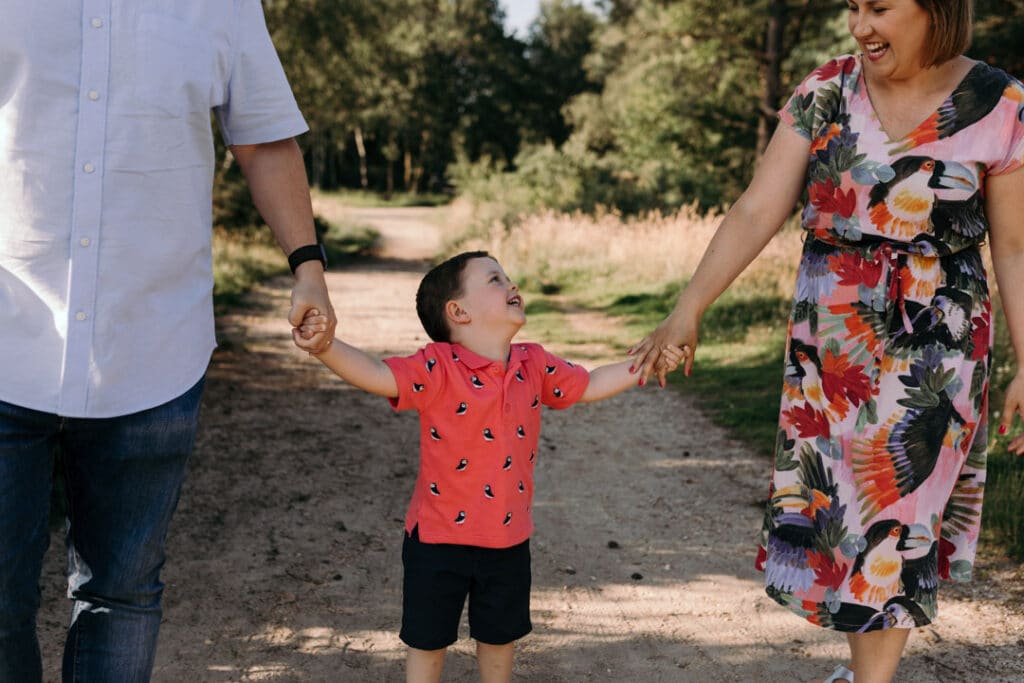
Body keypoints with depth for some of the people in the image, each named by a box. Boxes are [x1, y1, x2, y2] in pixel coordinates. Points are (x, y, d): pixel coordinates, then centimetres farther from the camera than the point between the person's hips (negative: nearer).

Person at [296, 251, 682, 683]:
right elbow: (378, 376, -33)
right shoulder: (438, 368, -20)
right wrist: (325, 346, -51)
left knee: (500, 637, 22)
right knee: (428, 641, 12)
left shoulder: (534, 366, -1)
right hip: (440, 538, -5)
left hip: (508, 539, 5)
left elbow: (589, 386, 12)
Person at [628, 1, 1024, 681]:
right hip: (827, 341, 4)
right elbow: (757, 211, -6)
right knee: (832, 505, 11)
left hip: (931, 353, -3)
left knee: (892, 516, 2)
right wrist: (687, 312, -13)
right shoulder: (826, 92, -2)